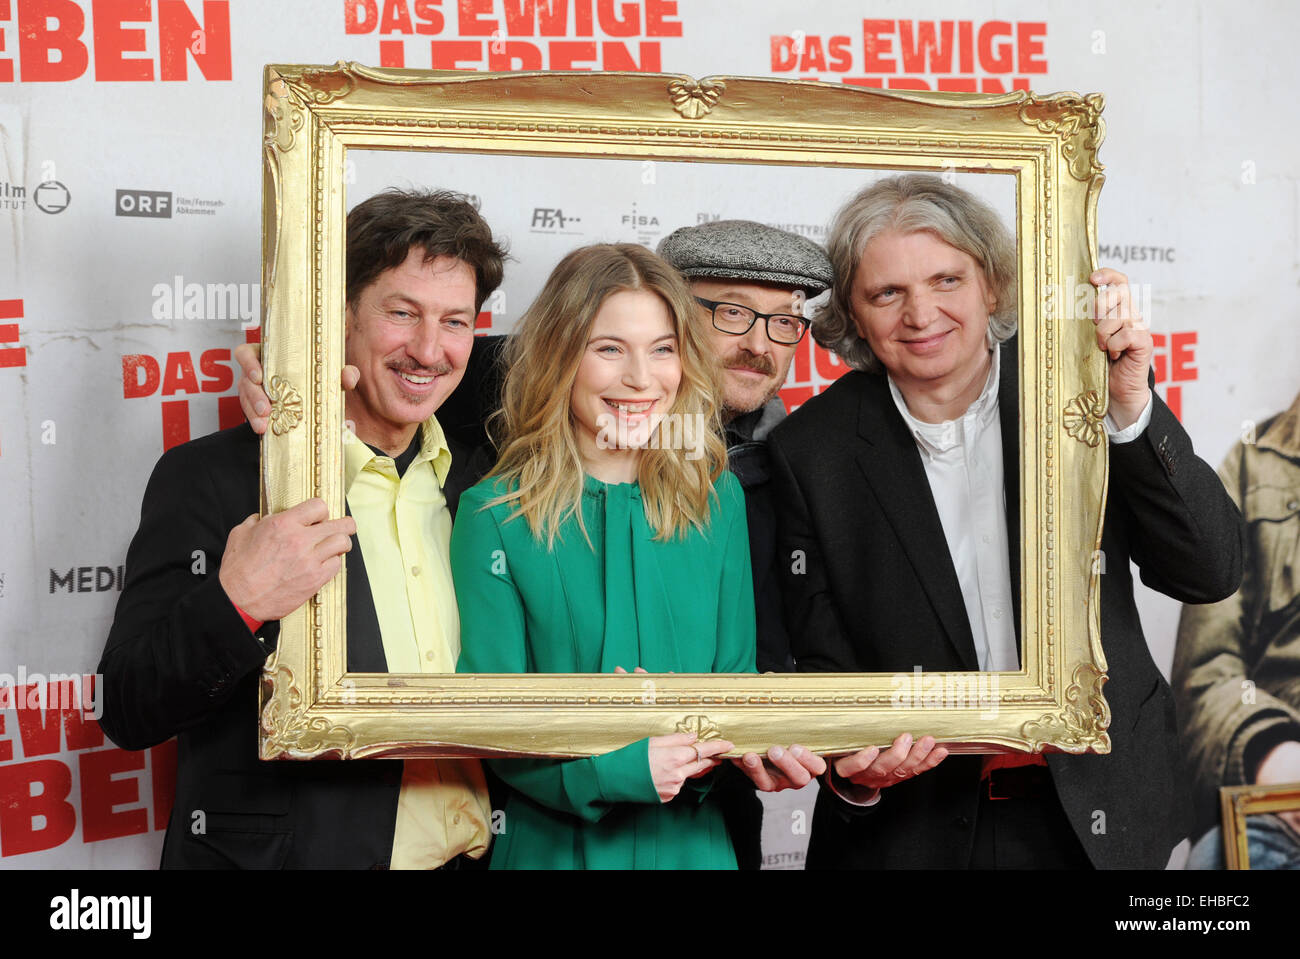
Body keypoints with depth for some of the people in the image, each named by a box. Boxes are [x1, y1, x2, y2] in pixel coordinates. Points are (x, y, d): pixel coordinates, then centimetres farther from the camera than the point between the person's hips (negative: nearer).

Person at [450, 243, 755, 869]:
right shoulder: (494, 517, -9)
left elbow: (737, 670, 3)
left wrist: (705, 745, -18)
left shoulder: (719, 501, 1)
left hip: (695, 839, 3)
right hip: (552, 844, -3)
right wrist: (614, 769, -24)